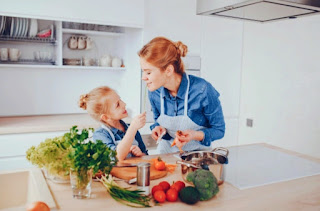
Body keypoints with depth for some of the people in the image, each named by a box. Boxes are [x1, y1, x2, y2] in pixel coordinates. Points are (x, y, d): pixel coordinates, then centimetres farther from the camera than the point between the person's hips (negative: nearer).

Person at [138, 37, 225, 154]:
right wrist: (158, 128, -10)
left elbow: (219, 130, -8)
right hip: (166, 152, 3)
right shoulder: (154, 92, -8)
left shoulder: (203, 90, -20)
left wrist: (196, 135, -25)